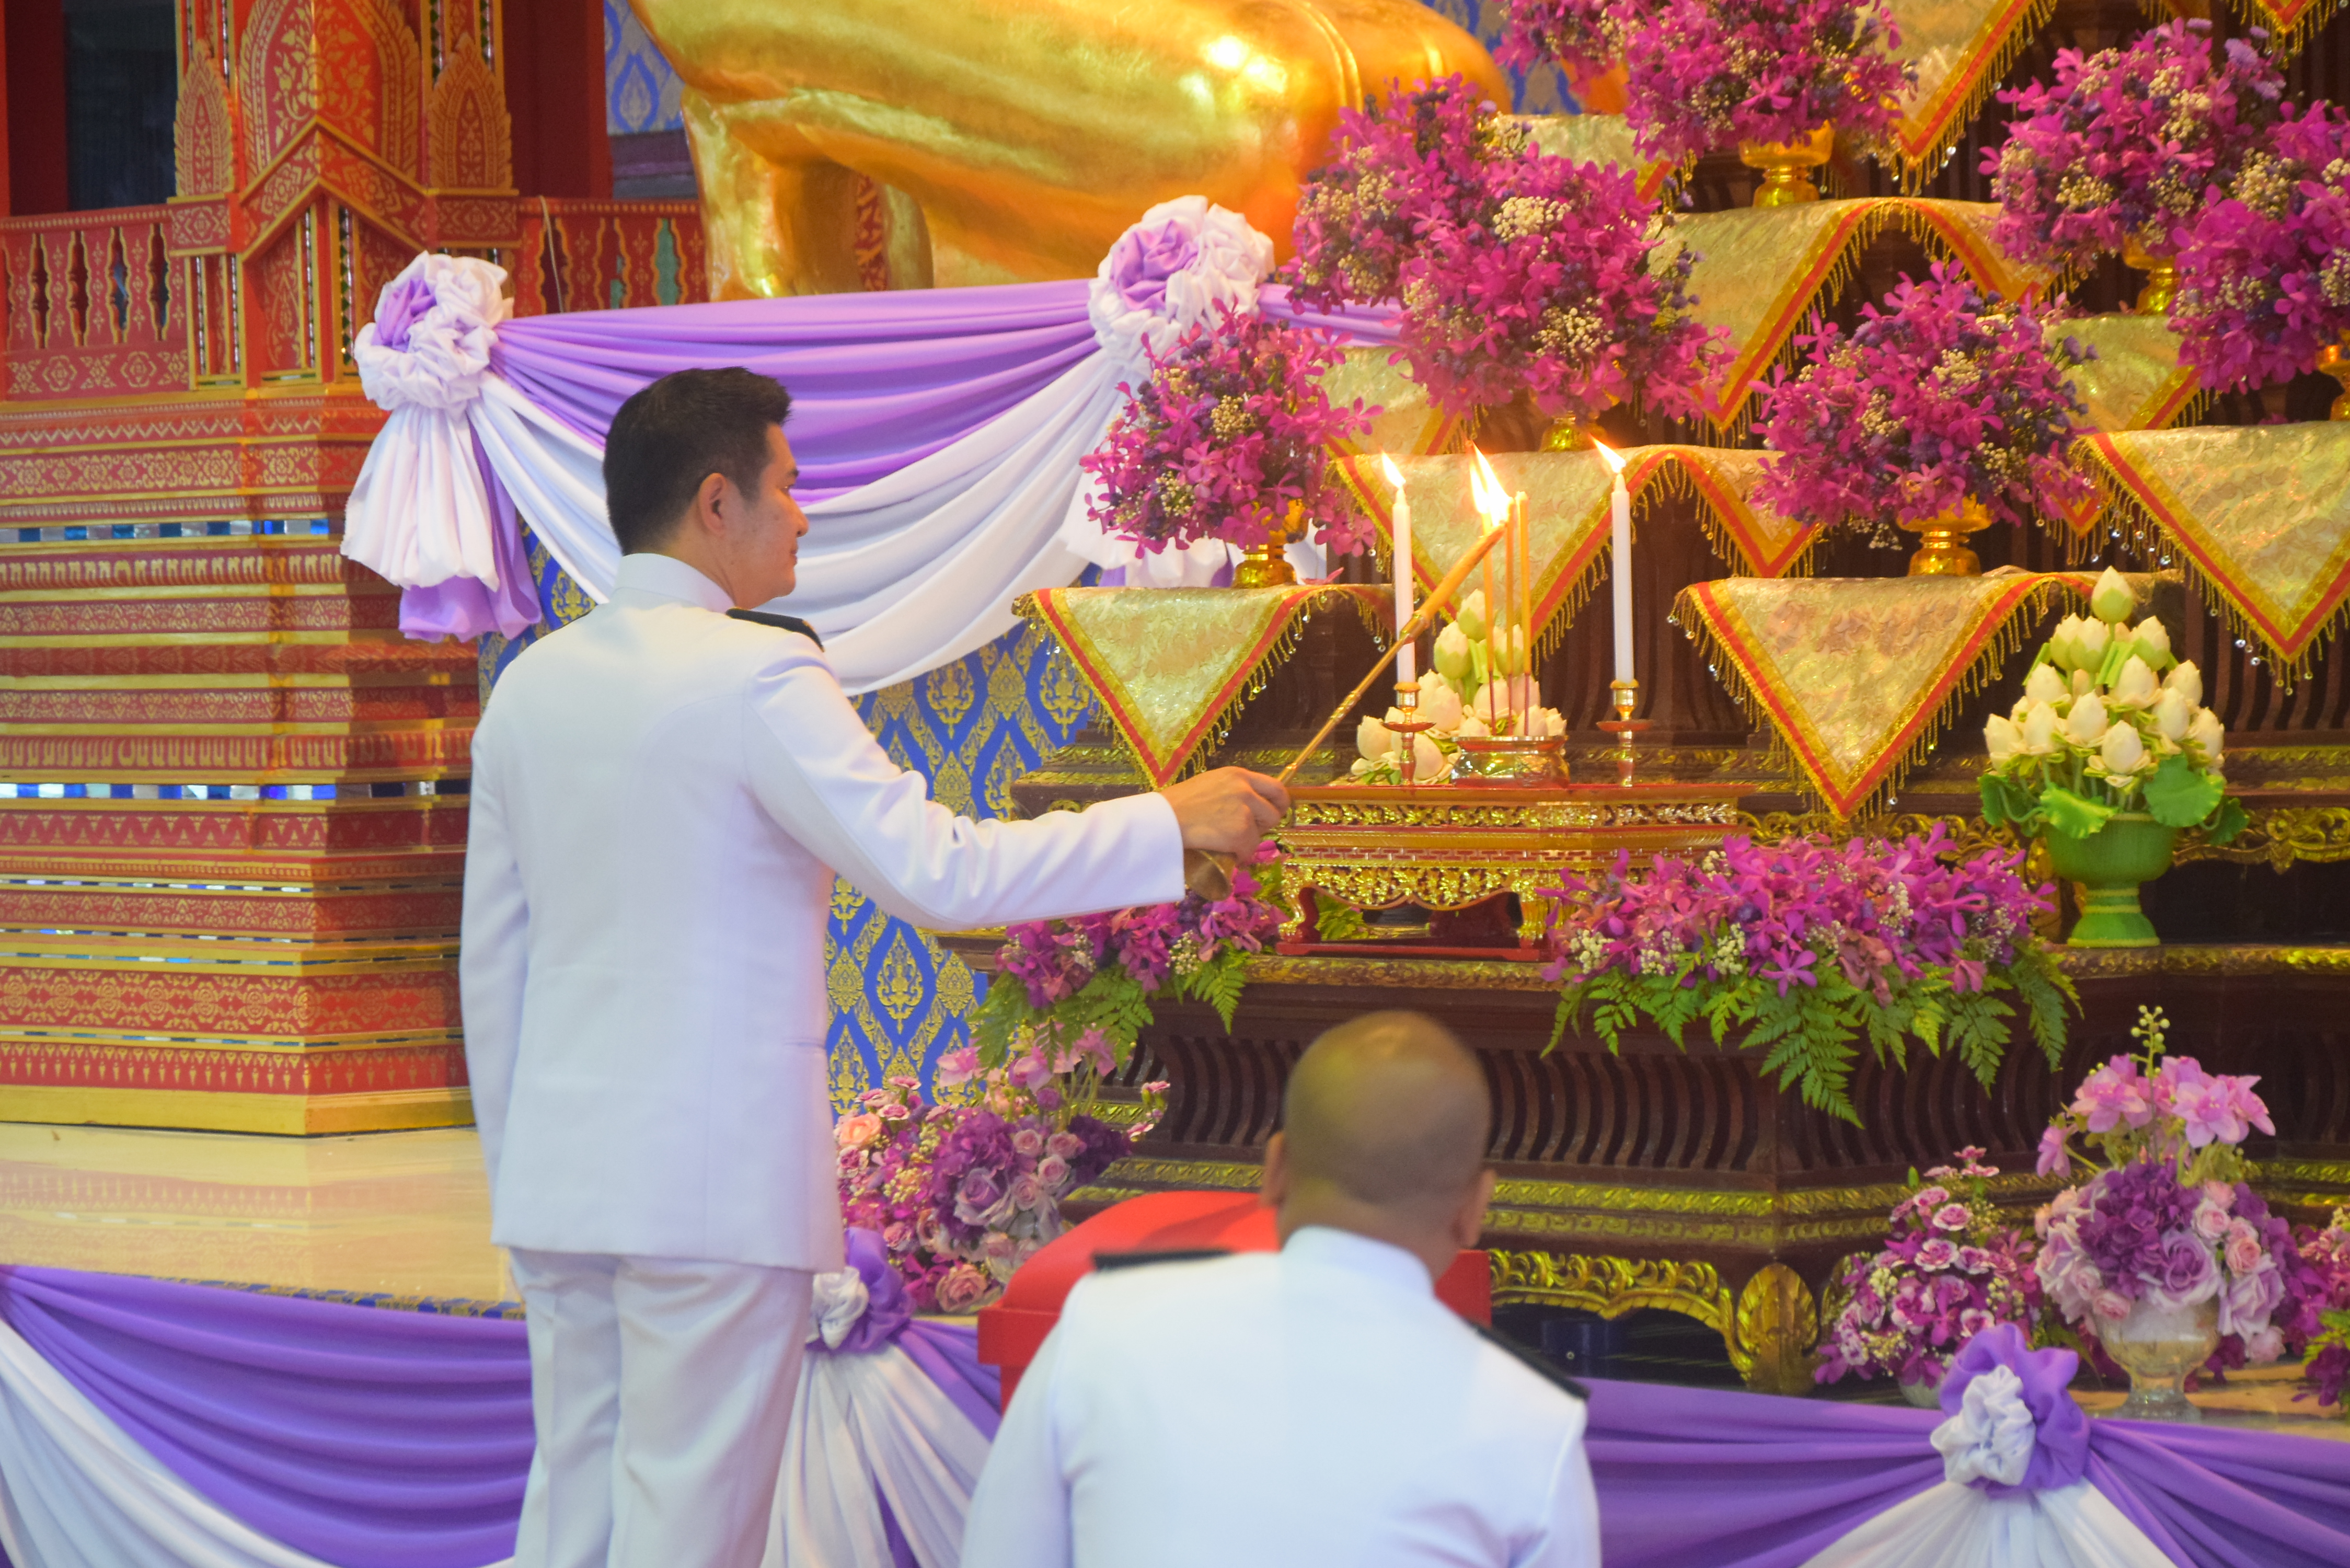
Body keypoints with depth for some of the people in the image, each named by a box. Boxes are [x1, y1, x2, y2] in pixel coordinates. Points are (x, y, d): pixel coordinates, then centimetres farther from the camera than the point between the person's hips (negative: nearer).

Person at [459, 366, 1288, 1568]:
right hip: (713, 1177, -7)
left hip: (557, 1178, 7)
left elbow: (491, 960, 14)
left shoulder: (530, 685, 9)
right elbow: (936, 873, -19)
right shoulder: (756, 678, -13)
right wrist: (1170, 823, -11)